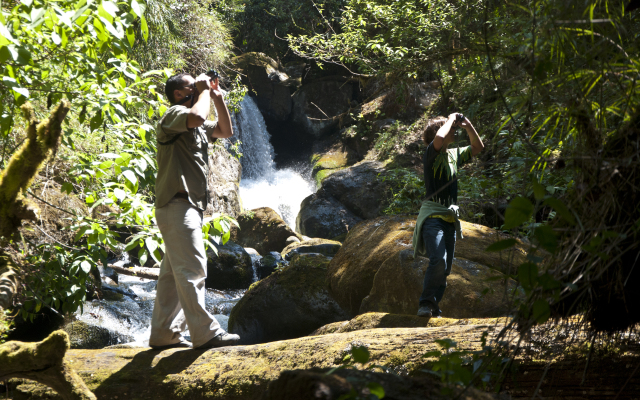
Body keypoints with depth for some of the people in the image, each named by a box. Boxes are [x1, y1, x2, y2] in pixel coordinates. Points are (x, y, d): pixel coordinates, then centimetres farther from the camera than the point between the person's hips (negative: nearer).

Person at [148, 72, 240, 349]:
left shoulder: (196, 128, 24)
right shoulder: (174, 115, -6)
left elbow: (226, 130, 25)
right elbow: (197, 117, -27)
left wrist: (217, 97, 16)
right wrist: (204, 91, -10)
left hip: (189, 206, 11)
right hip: (177, 204, -11)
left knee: (173, 273, 10)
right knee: (192, 269, -14)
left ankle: (163, 334, 13)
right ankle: (204, 333, -17)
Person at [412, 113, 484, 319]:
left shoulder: (454, 155, 17)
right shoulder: (432, 153, -4)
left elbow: (478, 147, 24)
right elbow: (439, 138, -26)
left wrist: (467, 125, 9)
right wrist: (451, 119, -9)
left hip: (450, 217, 8)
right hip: (433, 215, -8)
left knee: (445, 268, 4)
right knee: (439, 260, -25)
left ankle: (433, 308, 11)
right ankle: (426, 303, -15)